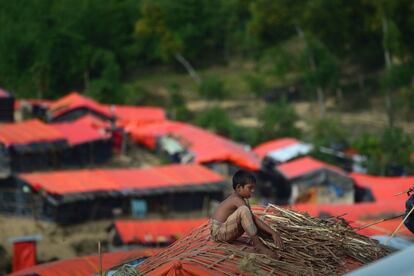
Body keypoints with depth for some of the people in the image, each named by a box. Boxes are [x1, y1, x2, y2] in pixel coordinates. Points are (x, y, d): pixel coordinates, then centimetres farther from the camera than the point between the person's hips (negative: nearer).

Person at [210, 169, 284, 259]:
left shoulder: (242, 199, 12)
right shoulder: (237, 200, -17)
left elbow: (253, 219, 10)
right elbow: (254, 218, -21)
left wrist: (272, 232, 0)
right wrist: (273, 232, -22)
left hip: (226, 231, 10)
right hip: (218, 232, -10)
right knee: (243, 210, -27)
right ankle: (257, 244, -28)